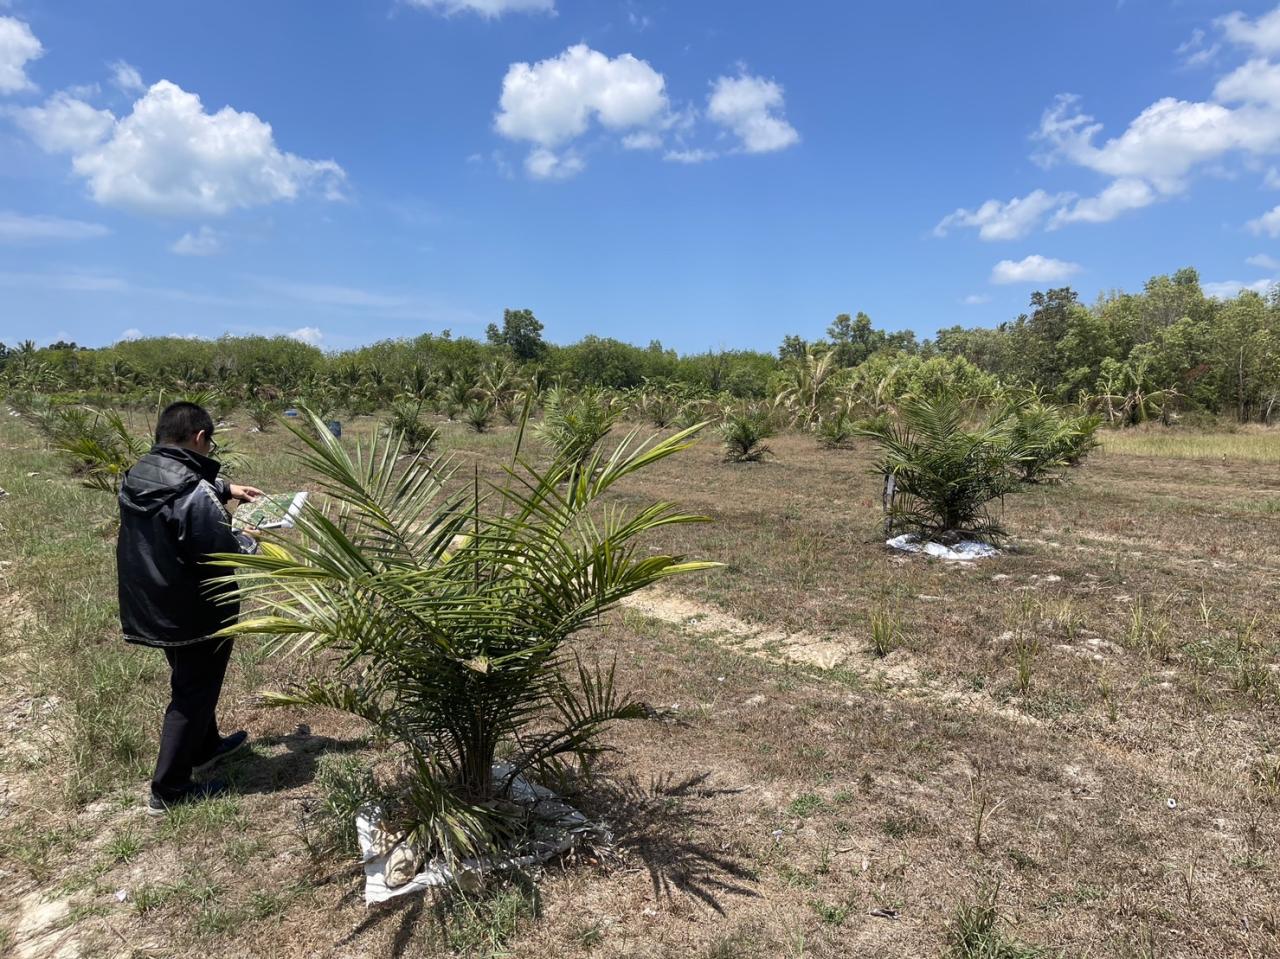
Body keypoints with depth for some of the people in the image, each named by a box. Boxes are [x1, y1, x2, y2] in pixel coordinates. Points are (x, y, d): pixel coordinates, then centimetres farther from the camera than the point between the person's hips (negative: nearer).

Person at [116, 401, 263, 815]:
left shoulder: (138, 475, 0)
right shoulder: (195, 494, -28)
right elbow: (222, 552, -25)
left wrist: (226, 489, 19)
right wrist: (250, 541, -6)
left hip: (152, 605, 9)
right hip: (195, 612, -9)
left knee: (190, 681, 27)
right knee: (194, 692, 7)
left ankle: (204, 748, 46)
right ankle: (168, 790, 17)